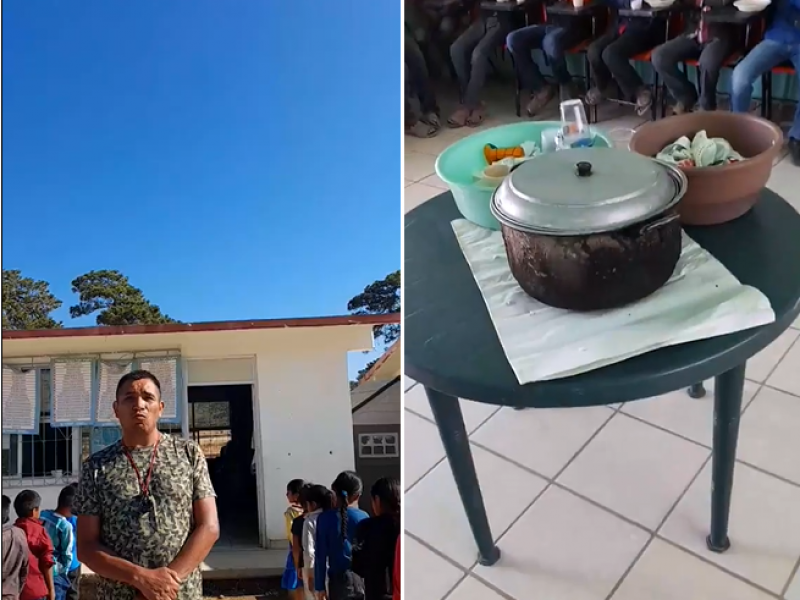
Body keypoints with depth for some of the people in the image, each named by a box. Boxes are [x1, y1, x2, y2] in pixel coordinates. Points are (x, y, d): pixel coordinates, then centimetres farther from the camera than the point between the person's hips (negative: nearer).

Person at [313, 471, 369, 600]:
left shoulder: (325, 518, -5)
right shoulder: (363, 517, -3)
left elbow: (321, 556, -3)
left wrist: (320, 586, 3)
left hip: (339, 579, -1)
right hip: (362, 579, 1)